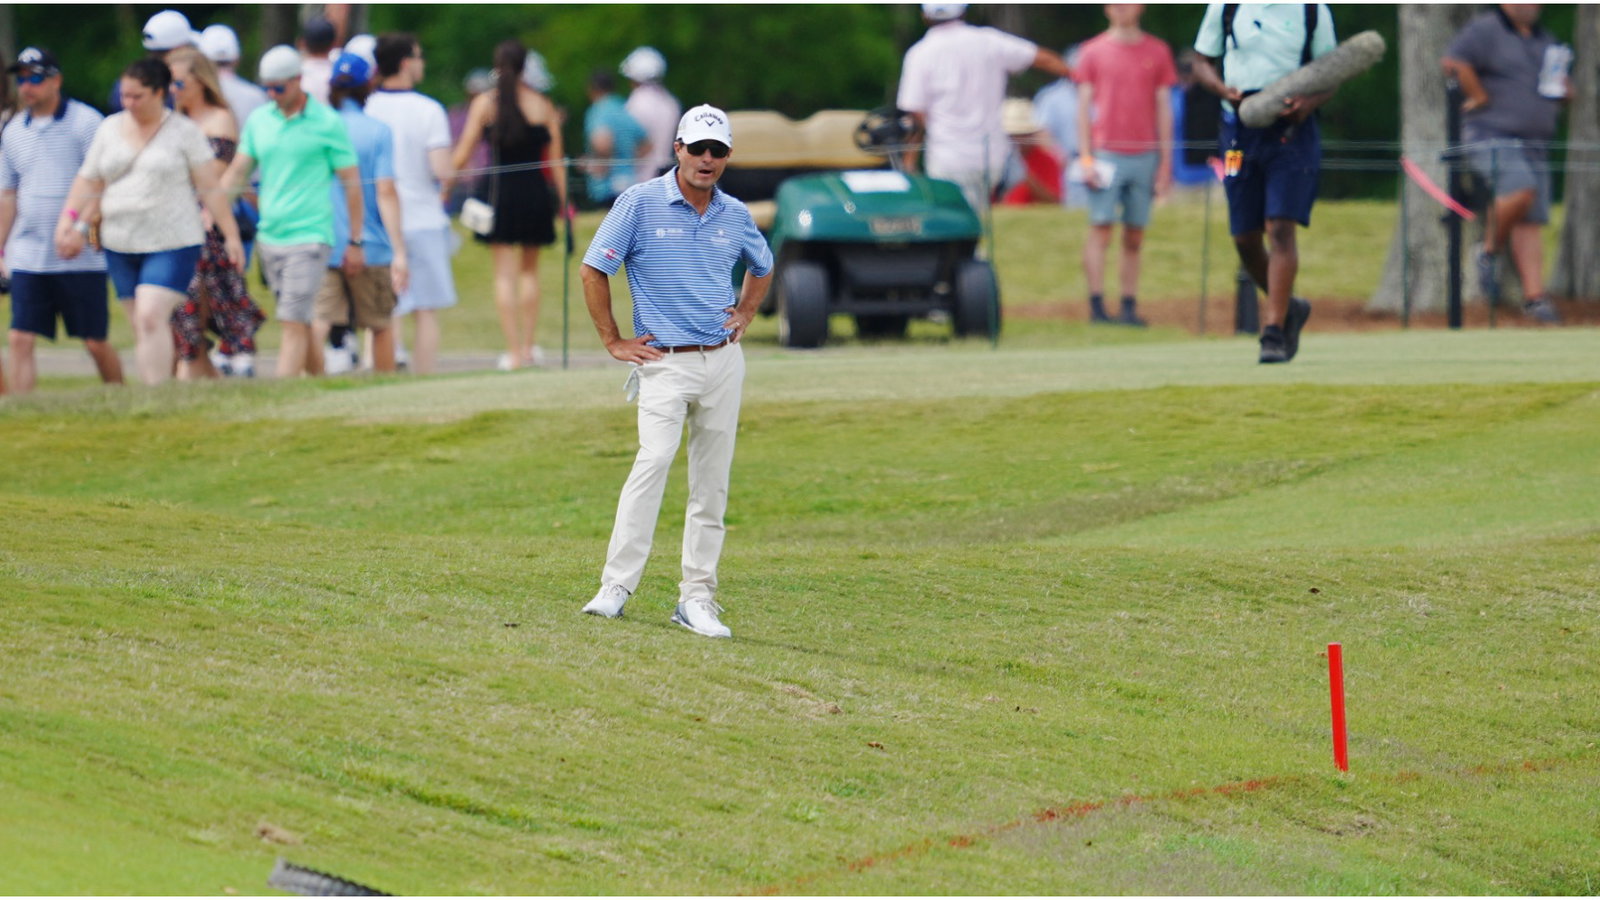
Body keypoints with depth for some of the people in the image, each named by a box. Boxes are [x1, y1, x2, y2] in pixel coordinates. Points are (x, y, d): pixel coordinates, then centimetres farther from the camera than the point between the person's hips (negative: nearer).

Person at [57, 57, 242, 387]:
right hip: (120, 245, 5)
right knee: (141, 326, 6)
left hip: (172, 244, -5)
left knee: (151, 317, -19)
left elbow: (210, 189, -1)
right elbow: (89, 183, 14)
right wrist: (72, 222, 1)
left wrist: (231, 236, -3)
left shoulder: (185, 132, -1)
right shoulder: (110, 129, 12)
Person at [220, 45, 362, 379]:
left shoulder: (327, 123, -4)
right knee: (299, 324, 11)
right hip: (269, 236, 5)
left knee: (293, 323, -13)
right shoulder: (258, 120, 10)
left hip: (309, 236, -5)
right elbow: (237, 172, 13)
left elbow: (351, 182, -2)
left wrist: (355, 242, -3)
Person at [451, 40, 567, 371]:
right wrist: (564, 201, 9)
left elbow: (461, 156, -3)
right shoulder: (542, 104, 1)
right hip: (534, 192, 1)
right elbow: (555, 158, 2)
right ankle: (530, 343, 16)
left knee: (505, 272, 2)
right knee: (530, 269, 17)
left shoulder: (484, 103, -2)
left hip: (497, 190, -1)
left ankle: (513, 350, -3)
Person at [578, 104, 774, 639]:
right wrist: (614, 341, -4)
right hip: (665, 362, -5)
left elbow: (762, 268, 29)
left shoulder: (734, 215, 9)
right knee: (654, 459, -22)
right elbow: (593, 270, -3)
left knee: (712, 484, 4)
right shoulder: (641, 203, -5)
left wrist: (743, 317, 15)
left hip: (723, 360, 5)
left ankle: (697, 599, 9)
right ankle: (615, 587, -22)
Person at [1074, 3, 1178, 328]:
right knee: (1100, 228, -9)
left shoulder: (1157, 52, 11)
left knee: (1134, 237, 3)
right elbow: (1083, 107, 5)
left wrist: (1166, 163, 7)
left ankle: (1129, 308, 5)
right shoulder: (1093, 52, 7)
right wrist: (1086, 158, -4)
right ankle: (1097, 307, -10)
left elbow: (1164, 109, 11)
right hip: (1106, 153, -2)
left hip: (1145, 155, 2)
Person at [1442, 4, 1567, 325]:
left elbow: (1557, 90, 33)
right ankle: (1489, 252, -7)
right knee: (1520, 191, -29)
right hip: (1493, 139, -7)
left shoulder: (1544, 40, 20)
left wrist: (1561, 89, 9)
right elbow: (1453, 62, -20)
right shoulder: (1485, 30, -4)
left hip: (1535, 146, 7)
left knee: (1530, 223, 0)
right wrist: (1481, 97, -14)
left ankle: (1534, 297, -2)